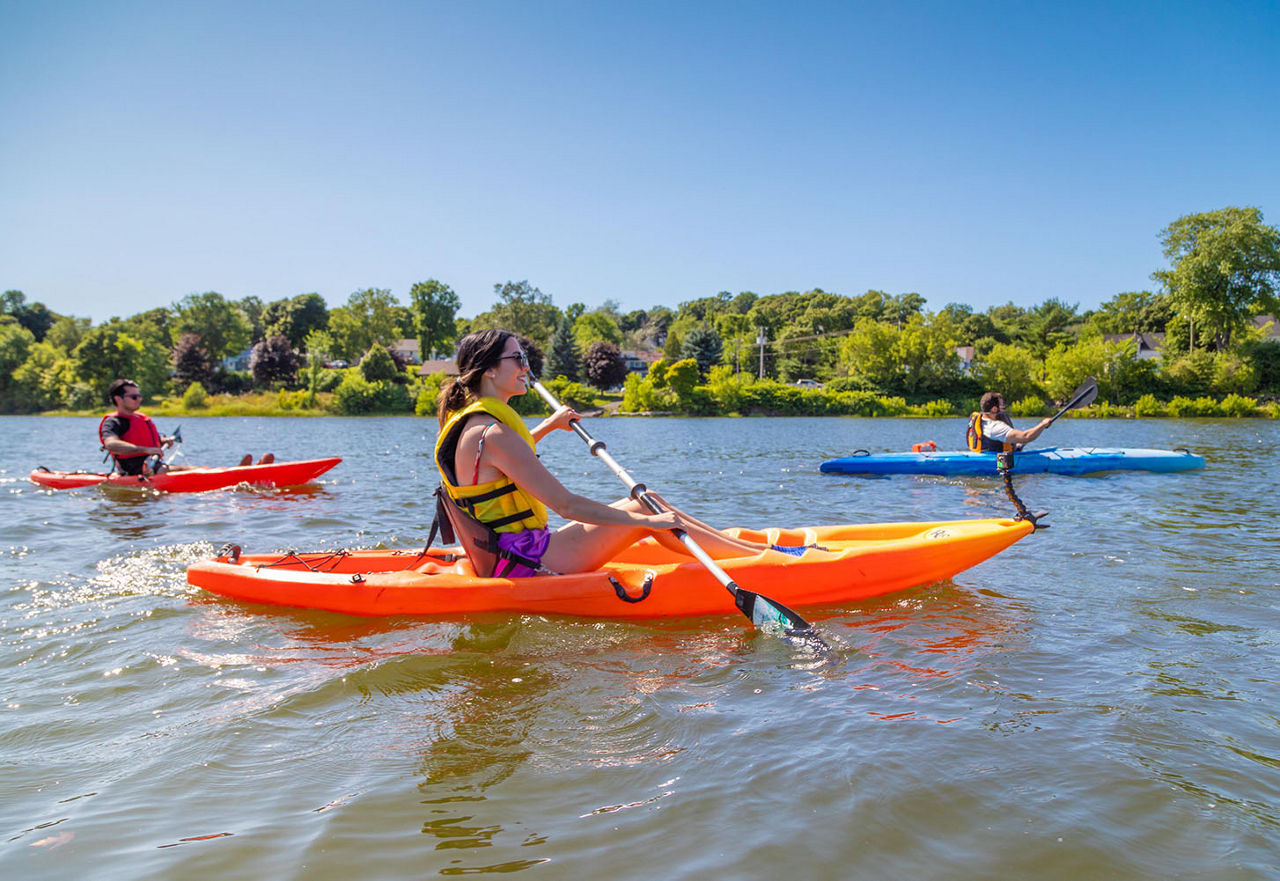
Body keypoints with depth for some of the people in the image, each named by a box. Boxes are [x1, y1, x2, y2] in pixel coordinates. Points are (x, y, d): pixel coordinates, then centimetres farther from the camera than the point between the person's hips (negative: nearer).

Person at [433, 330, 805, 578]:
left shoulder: (467, 422, 10)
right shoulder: (491, 434, -22)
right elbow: (565, 504, -23)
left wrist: (547, 426, 38)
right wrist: (646, 521, -18)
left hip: (504, 559, 10)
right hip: (523, 565, -10)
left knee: (645, 500, 6)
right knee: (642, 511, -9)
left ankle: (752, 546, 11)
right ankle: (768, 555, -1)